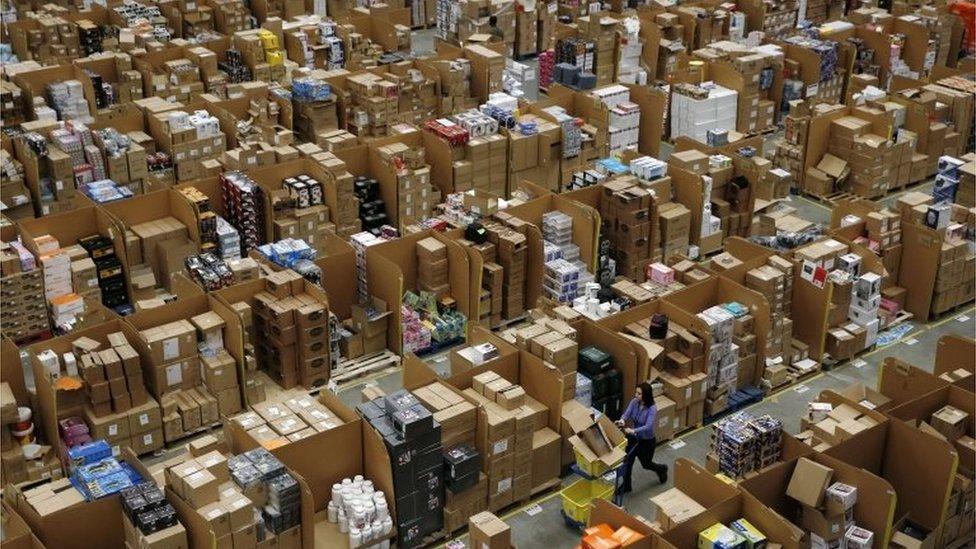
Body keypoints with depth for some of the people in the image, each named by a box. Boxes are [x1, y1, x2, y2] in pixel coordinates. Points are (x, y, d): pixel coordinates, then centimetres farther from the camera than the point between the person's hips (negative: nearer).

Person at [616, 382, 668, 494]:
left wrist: (633, 430, -50)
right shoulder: (634, 402, -11)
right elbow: (626, 414, -20)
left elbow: (648, 427, -37)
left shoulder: (652, 409, -28)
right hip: (633, 438, 4)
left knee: (646, 464, 17)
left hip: (647, 441, -4)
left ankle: (662, 469, 49)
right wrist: (622, 420, -43)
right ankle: (626, 485, 27)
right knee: (627, 461, 7)